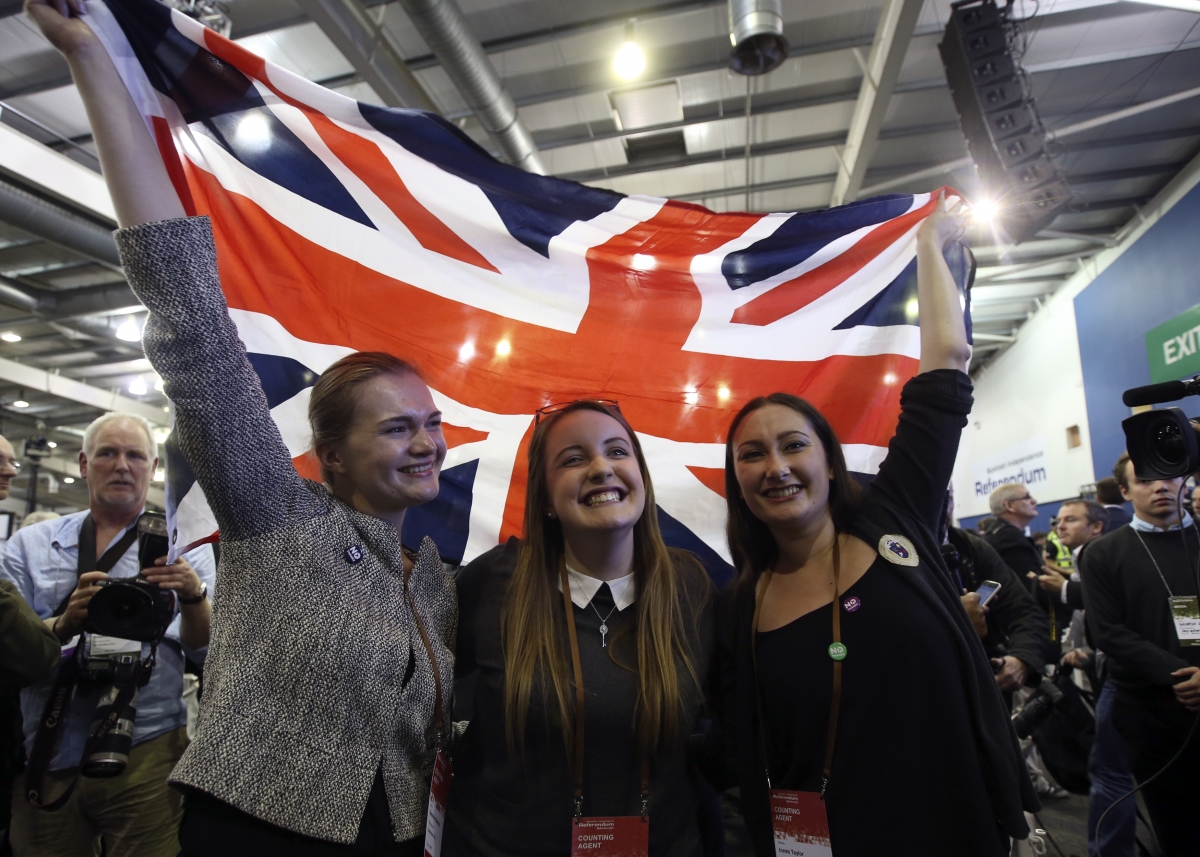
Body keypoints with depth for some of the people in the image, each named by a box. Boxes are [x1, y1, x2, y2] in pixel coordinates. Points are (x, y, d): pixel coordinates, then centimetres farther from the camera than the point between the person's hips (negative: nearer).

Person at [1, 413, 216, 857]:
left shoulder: (184, 547, 1)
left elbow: (204, 653, -6)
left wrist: (193, 596, -25)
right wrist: (63, 625, -22)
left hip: (145, 750, -1)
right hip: (44, 755, 2)